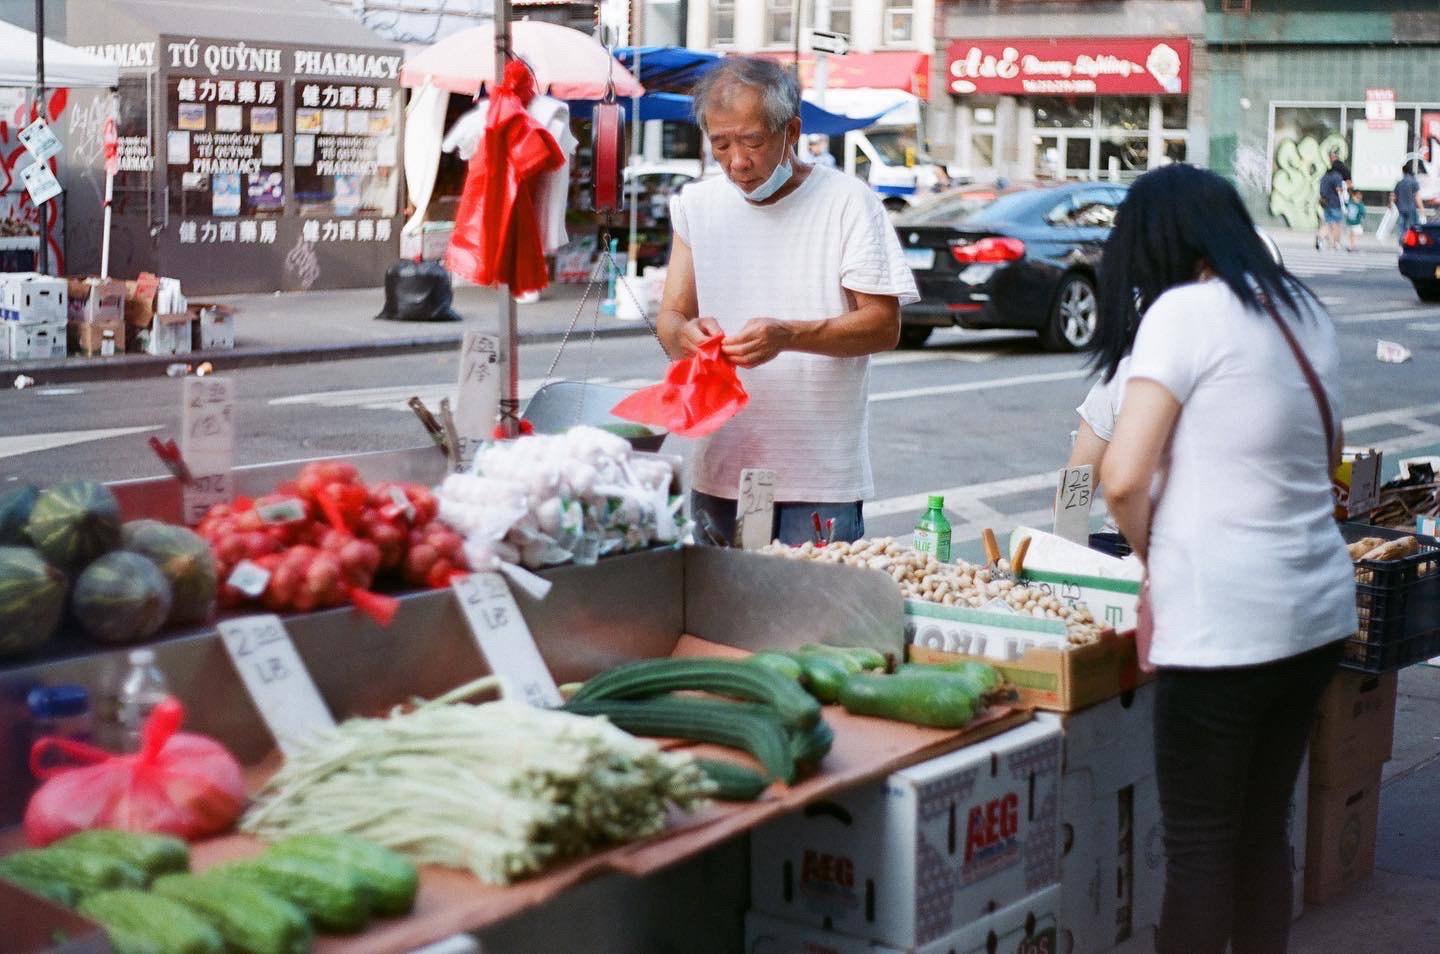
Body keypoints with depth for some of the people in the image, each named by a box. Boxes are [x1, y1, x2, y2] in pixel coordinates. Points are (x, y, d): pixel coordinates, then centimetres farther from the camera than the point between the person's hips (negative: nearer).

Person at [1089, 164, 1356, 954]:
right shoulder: (1305, 310, 11)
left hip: (1224, 623, -7)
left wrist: (1152, 557, 0)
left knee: (1198, 848, 3)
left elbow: (1123, 477, -17)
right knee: (1263, 836, 17)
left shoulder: (1184, 312, -12)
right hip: (1317, 613, 7)